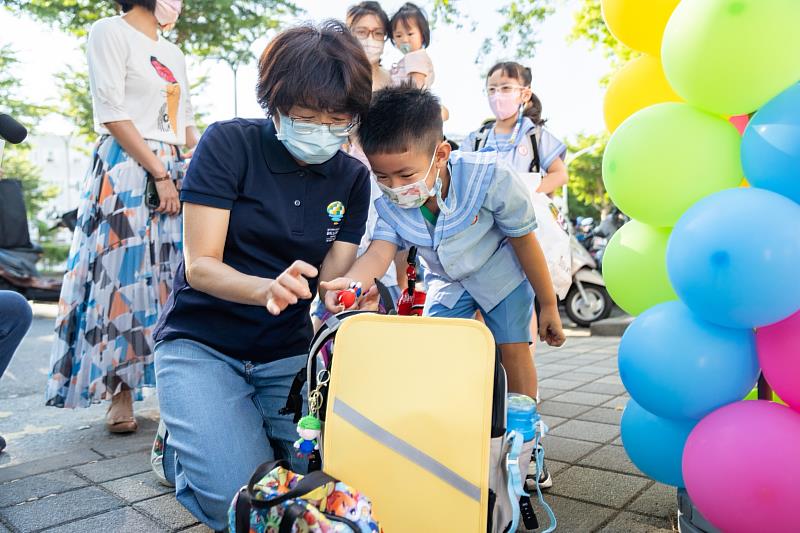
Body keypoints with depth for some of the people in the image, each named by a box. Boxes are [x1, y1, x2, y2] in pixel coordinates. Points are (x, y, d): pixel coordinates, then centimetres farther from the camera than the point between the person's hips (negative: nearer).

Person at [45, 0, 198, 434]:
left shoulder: (173, 54, 21)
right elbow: (112, 114, -10)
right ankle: (119, 393, 2)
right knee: (122, 274, -6)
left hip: (172, 172, 7)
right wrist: (159, 174, -13)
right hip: (125, 171, -7)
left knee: (169, 275, 4)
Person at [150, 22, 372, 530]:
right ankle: (180, 442, 14)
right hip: (202, 343, -3)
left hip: (288, 354, 4)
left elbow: (330, 282, -4)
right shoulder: (229, 144, -11)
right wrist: (268, 287, -36)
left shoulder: (353, 177, 1)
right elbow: (200, 266, -15)